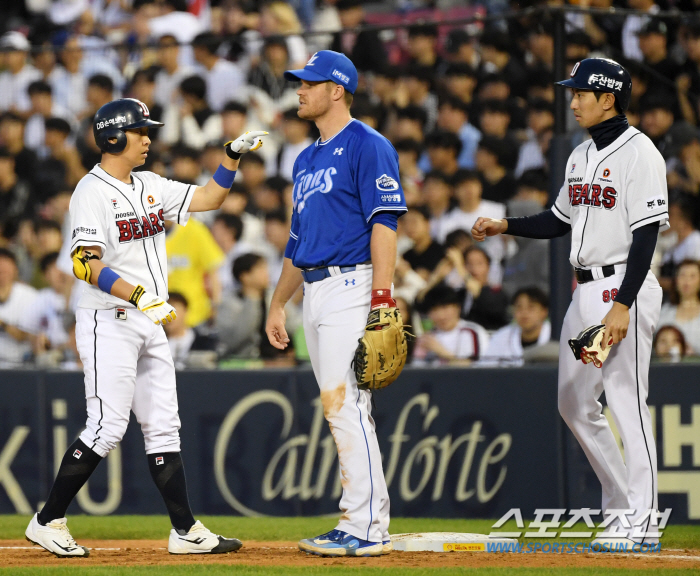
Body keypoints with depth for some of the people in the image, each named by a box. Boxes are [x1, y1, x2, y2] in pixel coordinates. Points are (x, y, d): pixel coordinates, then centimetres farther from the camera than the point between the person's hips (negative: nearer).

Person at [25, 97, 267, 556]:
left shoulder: (149, 186, 13)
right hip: (109, 323, -8)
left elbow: (207, 199, 20)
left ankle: (186, 531, 8)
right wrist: (138, 295, -32)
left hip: (149, 324, 9)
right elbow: (87, 264, -22)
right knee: (107, 427, -12)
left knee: (163, 427, 7)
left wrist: (233, 156, 7)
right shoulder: (92, 192, -13)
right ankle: (48, 521, -4)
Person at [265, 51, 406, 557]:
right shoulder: (308, 160, 21)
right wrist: (277, 304, 24)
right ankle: (364, 524, 12)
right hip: (316, 294, 10)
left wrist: (381, 300, -23)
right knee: (339, 410, 9)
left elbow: (385, 224, -15)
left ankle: (366, 528, -13)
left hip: (351, 287, -10)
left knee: (346, 406, -13)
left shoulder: (367, 146, -7)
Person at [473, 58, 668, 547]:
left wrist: (623, 304, -23)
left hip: (625, 289, -10)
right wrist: (504, 226, 12)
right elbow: (560, 220, 26)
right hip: (586, 291, 10)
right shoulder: (582, 155, 15)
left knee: (627, 400, -10)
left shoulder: (638, 153, -12)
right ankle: (621, 503, 21)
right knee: (574, 402, 11)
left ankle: (643, 519, -7)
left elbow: (646, 234, -18)